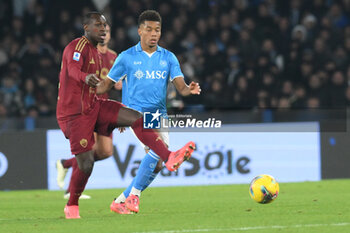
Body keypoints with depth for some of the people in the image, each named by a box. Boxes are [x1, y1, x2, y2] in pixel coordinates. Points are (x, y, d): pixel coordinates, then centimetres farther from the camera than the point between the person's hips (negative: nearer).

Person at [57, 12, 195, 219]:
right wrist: (86, 77, -61)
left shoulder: (95, 52, 17)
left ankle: (169, 157, -24)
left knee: (137, 117, -12)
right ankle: (72, 206, 13)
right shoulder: (77, 47, -13)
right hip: (74, 113, -8)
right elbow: (73, 69, -36)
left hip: (94, 105, 8)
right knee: (87, 164, -10)